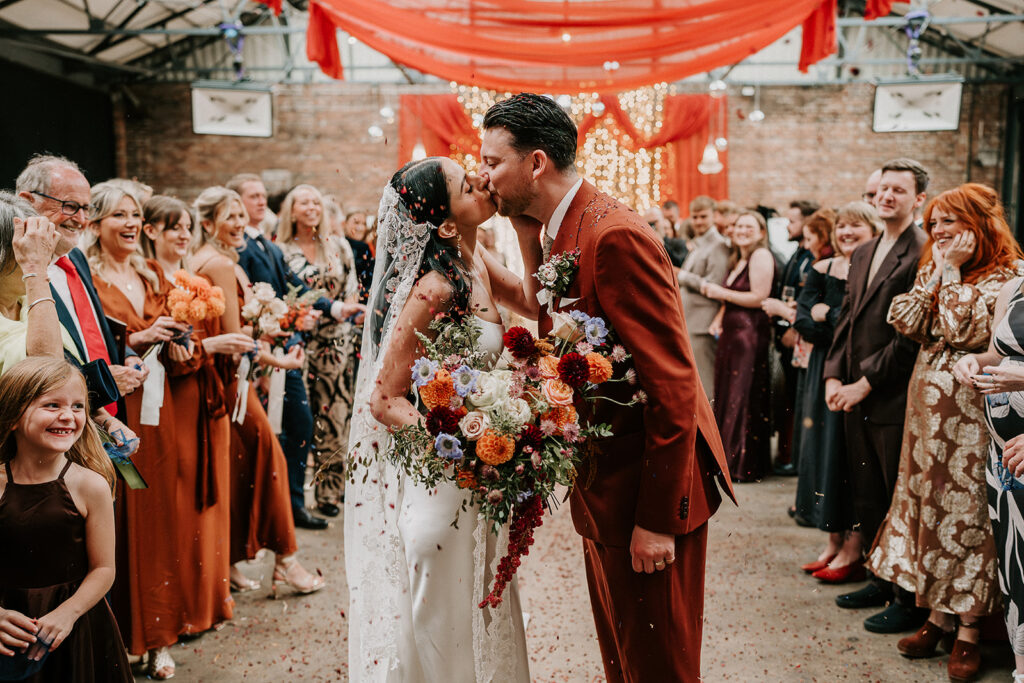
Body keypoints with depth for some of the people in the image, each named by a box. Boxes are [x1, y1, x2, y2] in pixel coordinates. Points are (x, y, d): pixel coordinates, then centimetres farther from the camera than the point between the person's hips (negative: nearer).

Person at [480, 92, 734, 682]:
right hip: (603, 485, 9)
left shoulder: (616, 236, -22)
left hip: (647, 491, -9)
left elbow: (672, 385, -24)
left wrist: (657, 520, -22)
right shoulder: (553, 232, 8)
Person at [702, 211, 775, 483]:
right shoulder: (737, 259, 19)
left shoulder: (761, 256, -10)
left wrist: (721, 293, -12)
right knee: (727, 396, 11)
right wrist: (719, 317, 7)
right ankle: (728, 459, 21)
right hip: (730, 333, 9)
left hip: (750, 334, -9)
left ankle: (746, 466, 7)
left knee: (744, 399, -3)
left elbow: (759, 297, -18)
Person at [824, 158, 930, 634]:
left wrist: (866, 384, -13)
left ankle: (910, 600, 16)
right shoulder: (863, 254, 15)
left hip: (894, 400, -8)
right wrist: (834, 376, 4)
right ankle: (883, 581, 32)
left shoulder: (924, 255, -12)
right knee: (866, 499, 16)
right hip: (856, 397, 8)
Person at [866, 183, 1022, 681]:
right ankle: (938, 616, 22)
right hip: (927, 403, 7)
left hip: (971, 411, -7)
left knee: (966, 513, -1)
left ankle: (968, 632, 11)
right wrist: (935, 273, -4)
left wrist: (954, 272, -14)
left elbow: (967, 331, -21)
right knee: (929, 503, 10)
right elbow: (903, 321, 0)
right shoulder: (933, 270, 13)